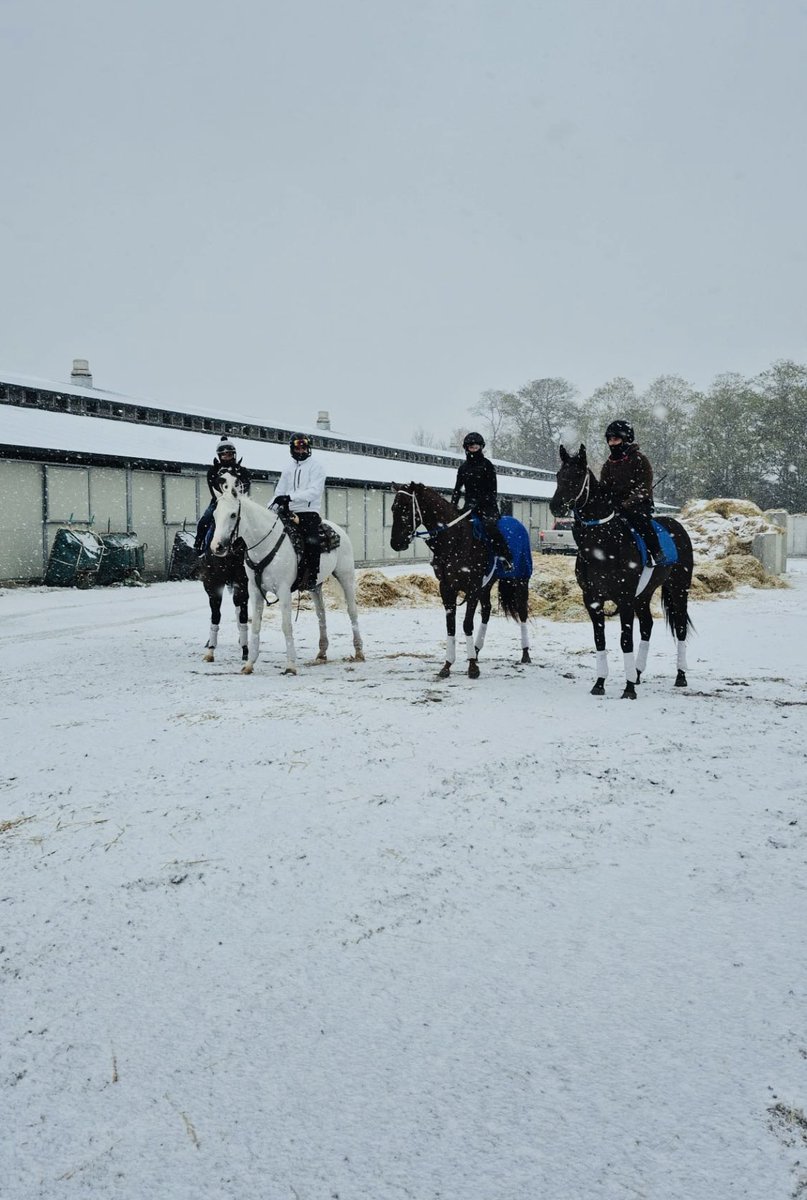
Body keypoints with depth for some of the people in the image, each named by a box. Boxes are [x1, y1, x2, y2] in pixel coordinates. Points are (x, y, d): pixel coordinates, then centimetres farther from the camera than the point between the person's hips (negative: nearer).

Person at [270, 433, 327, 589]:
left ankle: (311, 576, -20)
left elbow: (314, 491, -11)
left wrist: (290, 497, -23)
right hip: (289, 513, 6)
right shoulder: (287, 470, 19)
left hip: (309, 513, -5)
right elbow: (279, 493, 15)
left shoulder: (316, 467, 3)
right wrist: (269, 509, -5)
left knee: (311, 541, -29)